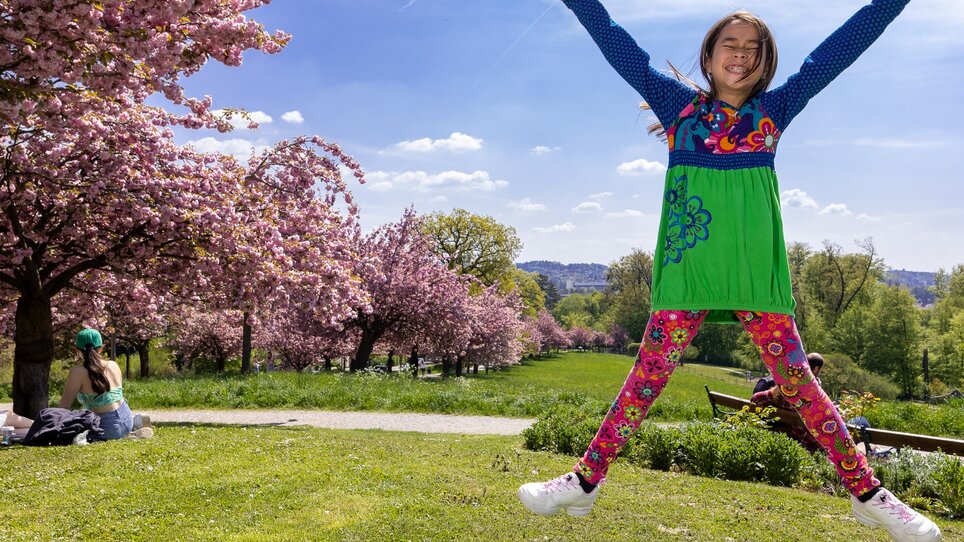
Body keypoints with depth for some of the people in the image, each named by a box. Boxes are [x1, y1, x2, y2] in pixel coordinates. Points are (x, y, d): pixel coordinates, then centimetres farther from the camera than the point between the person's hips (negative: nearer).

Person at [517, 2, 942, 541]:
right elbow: (618, 44, 13)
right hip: (687, 270, 0)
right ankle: (584, 483, 8)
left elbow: (842, 46, 16)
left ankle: (868, 494, 15)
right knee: (647, 377, -1)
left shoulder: (774, 110, 12)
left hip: (757, 271, 1)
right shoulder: (680, 105, 10)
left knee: (798, 381, 2)